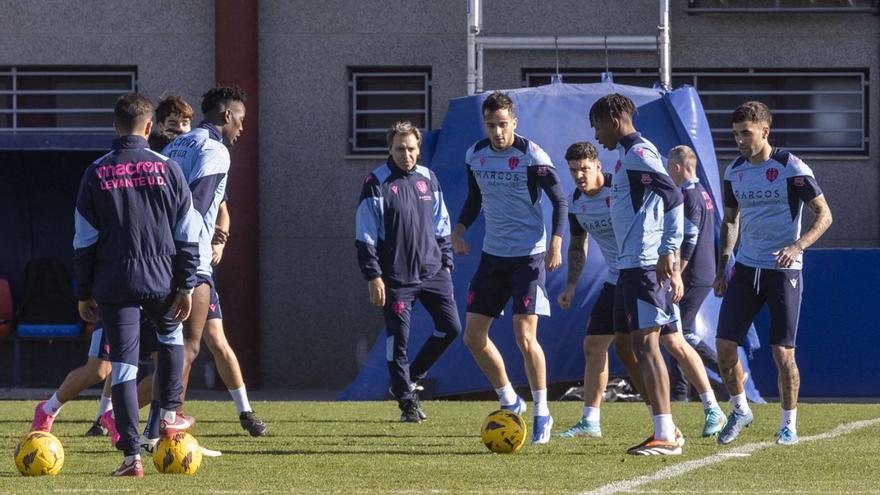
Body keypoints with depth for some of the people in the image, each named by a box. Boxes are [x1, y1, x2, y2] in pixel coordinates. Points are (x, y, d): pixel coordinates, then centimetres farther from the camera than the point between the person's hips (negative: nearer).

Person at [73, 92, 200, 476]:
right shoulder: (167, 169, 0)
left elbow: (84, 240, 2)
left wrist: (84, 292, 9)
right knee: (170, 333, 31)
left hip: (113, 283, 0)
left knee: (122, 366, 0)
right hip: (160, 280, 0)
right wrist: (185, 286, 4)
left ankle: (131, 456, -4)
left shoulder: (96, 173, 0)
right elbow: (187, 235, -1)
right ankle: (169, 416, 32)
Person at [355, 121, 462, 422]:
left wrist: (446, 263, 13)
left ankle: (410, 378, 17)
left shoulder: (427, 179, 9)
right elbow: (365, 236, -7)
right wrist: (373, 276, -12)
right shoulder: (377, 184, -7)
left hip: (432, 271, 5)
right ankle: (407, 401, 9)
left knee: (451, 327, -1)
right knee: (398, 338, -3)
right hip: (396, 278, -5)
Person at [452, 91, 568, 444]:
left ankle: (542, 413, 1)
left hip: (528, 256, -6)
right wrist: (459, 229, 1)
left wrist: (556, 243, -22)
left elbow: (559, 201, -10)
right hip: (492, 255, 6)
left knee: (525, 337, -13)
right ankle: (510, 401, 22)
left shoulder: (531, 157, -14)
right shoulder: (475, 156, 3)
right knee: (473, 336, 4)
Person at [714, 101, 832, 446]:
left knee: (783, 353, -6)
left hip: (784, 271, -5)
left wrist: (798, 246, -24)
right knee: (724, 345, -3)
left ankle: (789, 425, 9)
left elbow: (824, 214, -9)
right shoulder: (734, 172, 7)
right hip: (745, 270, 5)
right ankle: (740, 410, 19)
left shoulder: (791, 168, -10)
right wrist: (722, 267, 11)